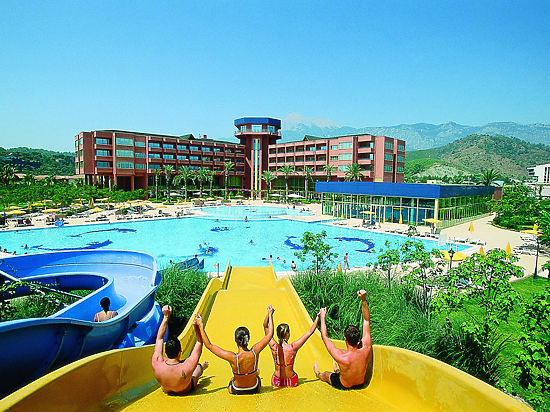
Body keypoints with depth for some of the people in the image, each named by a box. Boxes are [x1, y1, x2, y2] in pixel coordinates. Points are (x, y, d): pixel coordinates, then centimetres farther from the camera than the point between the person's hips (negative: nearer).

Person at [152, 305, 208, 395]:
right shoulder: (187, 367, -45)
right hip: (187, 390, -2)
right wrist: (197, 326, -36)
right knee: (199, 366, 25)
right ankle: (202, 366, 60)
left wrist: (166, 317, -22)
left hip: (166, 390, 3)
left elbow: (159, 338, -23)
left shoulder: (156, 363, -37)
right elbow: (199, 343, -33)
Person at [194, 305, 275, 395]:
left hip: (236, 391, 0)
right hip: (254, 390, 1)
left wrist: (200, 326, -19)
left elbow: (209, 345, -23)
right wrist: (270, 315, -4)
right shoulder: (254, 352, -28)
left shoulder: (233, 358, -33)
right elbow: (270, 334, -14)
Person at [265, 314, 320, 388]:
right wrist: (318, 317, -7)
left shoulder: (274, 346, -19)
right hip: (293, 383, -1)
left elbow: (265, 326, -10)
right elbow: (310, 332, -13)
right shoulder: (293, 347, -21)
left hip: (277, 382, 1)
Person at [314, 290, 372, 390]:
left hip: (343, 386, -3)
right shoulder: (365, 350, -31)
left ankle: (318, 374, 59)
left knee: (326, 375, 27)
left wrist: (322, 316, -14)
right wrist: (363, 300, -26)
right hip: (361, 384, 3)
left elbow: (324, 336, -24)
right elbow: (367, 321, -24)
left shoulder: (340, 356, -39)